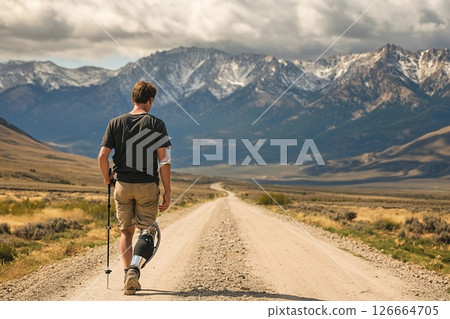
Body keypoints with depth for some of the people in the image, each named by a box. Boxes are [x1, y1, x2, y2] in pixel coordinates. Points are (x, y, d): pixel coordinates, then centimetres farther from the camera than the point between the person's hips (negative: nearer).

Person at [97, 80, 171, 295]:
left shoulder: (115, 123, 1)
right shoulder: (157, 125, -5)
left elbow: (102, 157, -4)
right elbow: (164, 161, -8)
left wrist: (107, 178, 14)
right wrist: (167, 192, -2)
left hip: (122, 185, 2)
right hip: (148, 186, -2)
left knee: (126, 231, 15)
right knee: (147, 230, 7)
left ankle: (128, 276, 11)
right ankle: (135, 269, -15)